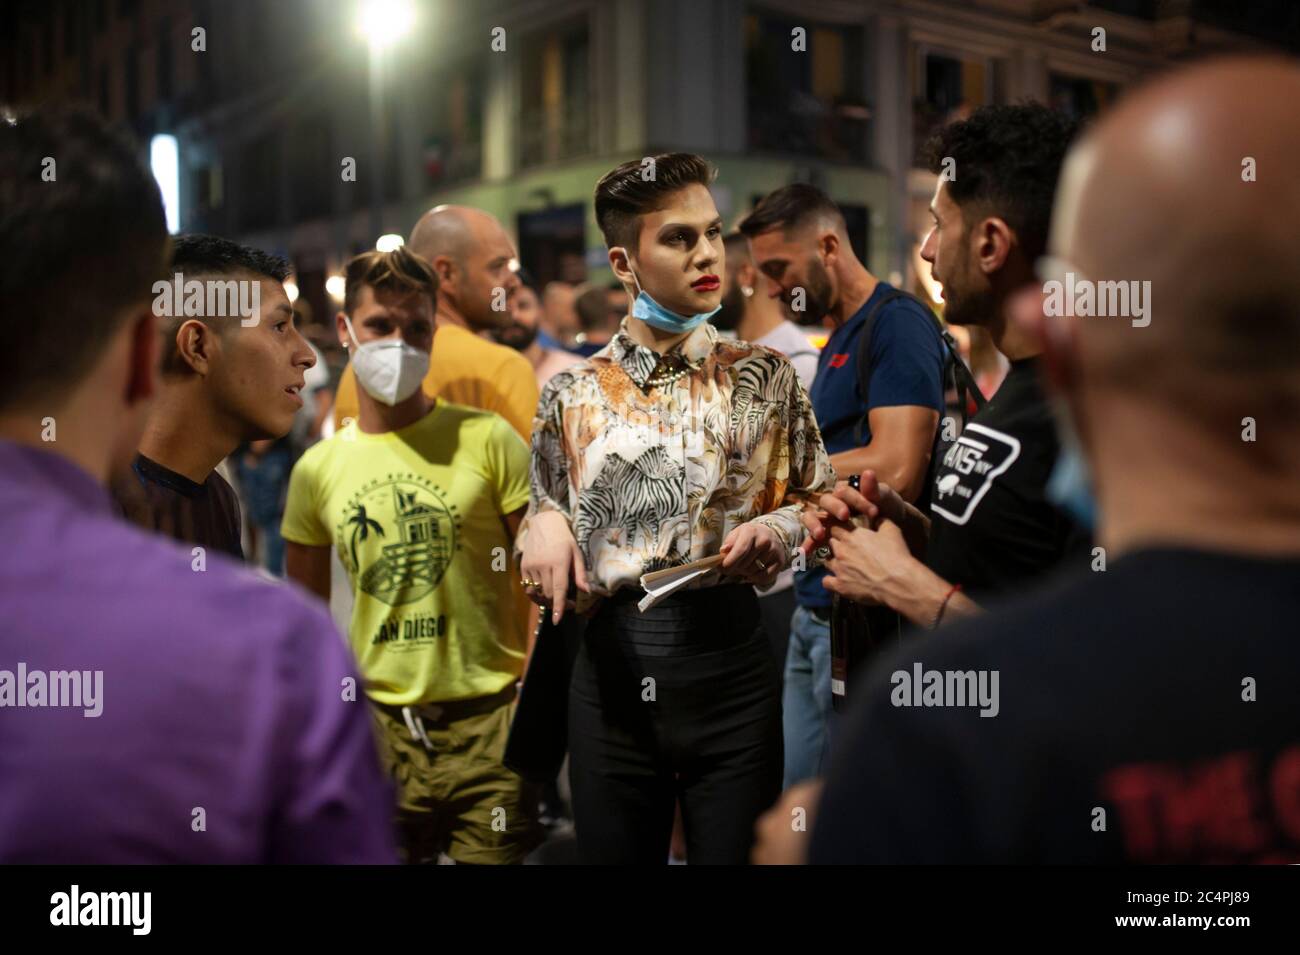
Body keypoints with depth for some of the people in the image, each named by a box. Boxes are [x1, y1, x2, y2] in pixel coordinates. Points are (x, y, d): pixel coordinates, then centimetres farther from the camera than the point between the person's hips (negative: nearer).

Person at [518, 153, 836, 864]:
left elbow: (817, 503, 8)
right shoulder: (572, 395, 4)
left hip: (731, 659, -1)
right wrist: (544, 524, -9)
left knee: (734, 851, 8)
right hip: (613, 665, 1)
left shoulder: (762, 376, 2)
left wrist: (775, 529, -13)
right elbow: (541, 513, 13)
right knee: (613, 851, 13)